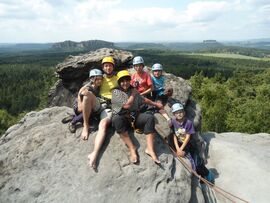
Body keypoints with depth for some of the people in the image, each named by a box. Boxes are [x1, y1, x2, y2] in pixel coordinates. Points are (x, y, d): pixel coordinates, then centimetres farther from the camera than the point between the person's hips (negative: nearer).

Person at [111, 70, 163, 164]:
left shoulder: (133, 90, 16)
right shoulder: (116, 92, -2)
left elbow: (143, 99, 31)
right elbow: (127, 105, -13)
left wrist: (155, 104, 33)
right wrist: (133, 94, 1)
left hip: (135, 116, 4)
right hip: (122, 117, -4)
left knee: (150, 117, -23)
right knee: (117, 119, -39)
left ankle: (150, 149, -30)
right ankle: (132, 148, -34)